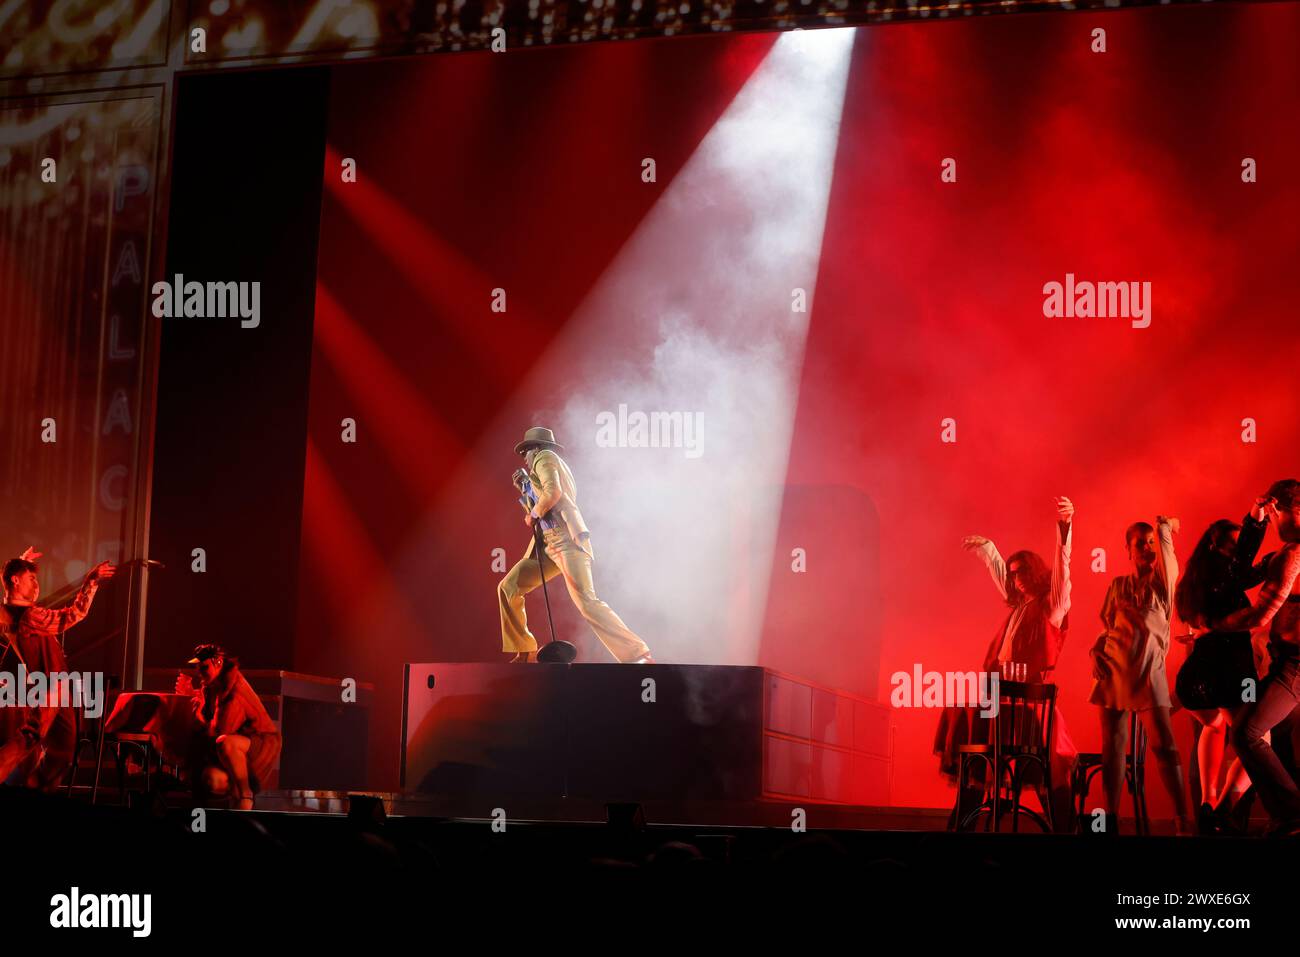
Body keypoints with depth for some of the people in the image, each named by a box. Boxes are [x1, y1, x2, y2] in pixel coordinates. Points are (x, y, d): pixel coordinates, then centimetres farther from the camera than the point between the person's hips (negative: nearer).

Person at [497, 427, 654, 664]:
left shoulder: (543, 457, 2)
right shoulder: (560, 466, 30)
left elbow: (552, 492, -15)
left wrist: (533, 514, -1)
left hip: (565, 539, -10)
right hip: (549, 543, 10)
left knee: (586, 602, -22)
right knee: (508, 588, 6)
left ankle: (638, 655, -26)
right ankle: (525, 652, 9)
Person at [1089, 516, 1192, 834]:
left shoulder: (1163, 581, 3)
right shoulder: (1118, 586, 11)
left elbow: (1165, 532, -8)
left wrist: (1164, 526, 14)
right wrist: (1096, 652, 1)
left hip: (1148, 671, -3)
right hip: (1113, 669, 3)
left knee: (1165, 745, -11)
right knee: (1113, 745, 1)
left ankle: (1184, 821, -11)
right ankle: (1111, 818, 7)